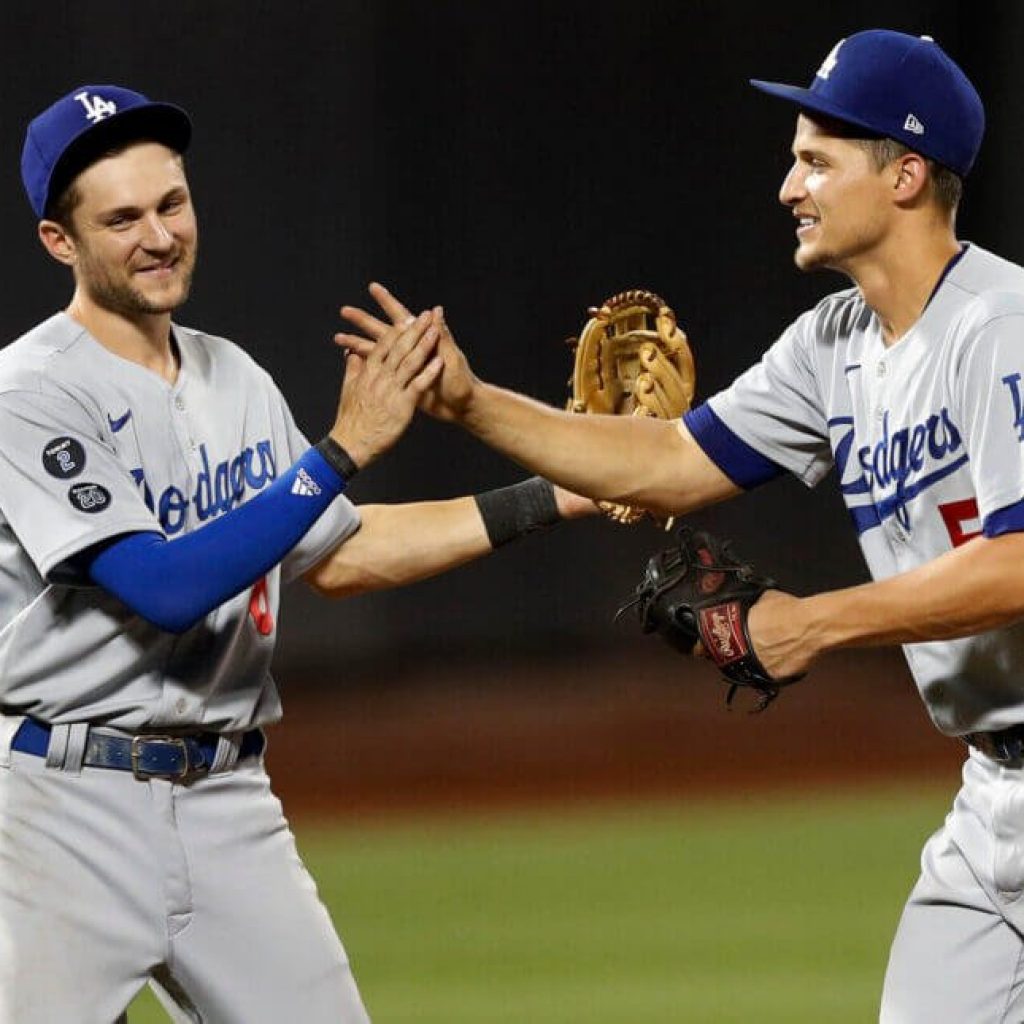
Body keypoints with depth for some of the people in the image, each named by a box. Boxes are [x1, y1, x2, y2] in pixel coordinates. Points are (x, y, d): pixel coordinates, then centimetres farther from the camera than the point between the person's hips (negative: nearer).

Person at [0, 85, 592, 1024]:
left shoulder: (234, 379, 12)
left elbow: (334, 556, 21)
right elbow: (167, 588, -22)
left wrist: (557, 497, 15)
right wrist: (344, 449, -23)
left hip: (229, 805, 7)